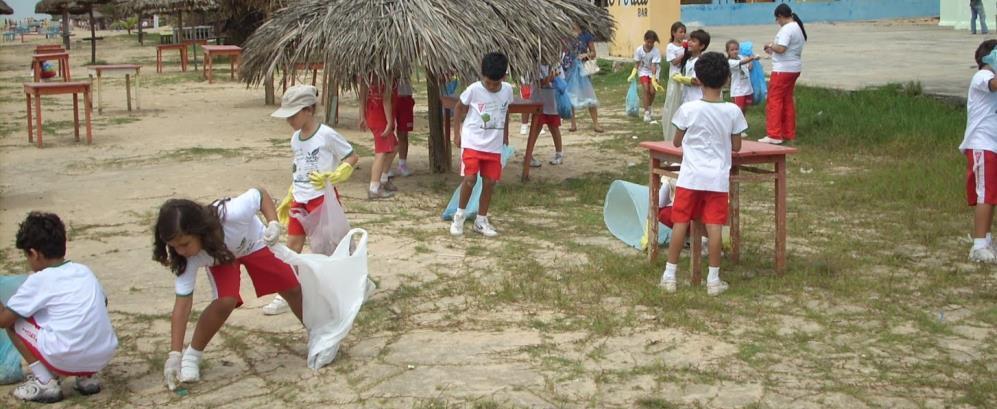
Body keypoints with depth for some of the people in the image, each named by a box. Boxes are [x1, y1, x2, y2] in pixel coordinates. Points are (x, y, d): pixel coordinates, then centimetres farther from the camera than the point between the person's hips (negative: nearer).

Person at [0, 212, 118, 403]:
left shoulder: (38, 280, -1)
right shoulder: (84, 271, 13)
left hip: (67, 359, -6)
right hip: (105, 356, 6)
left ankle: (44, 383, 7)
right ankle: (87, 376, 18)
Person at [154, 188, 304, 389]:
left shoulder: (233, 214, -47)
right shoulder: (189, 257, -37)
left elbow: (260, 194, -27)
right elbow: (183, 303, -32)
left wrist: (273, 224, -42)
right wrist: (174, 354, -35)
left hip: (254, 243, 1)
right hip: (220, 257, -1)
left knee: (292, 289, 8)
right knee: (225, 301, -27)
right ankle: (192, 355, -7)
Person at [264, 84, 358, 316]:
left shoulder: (326, 135, -15)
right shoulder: (295, 139, 7)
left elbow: (352, 157, -10)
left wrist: (333, 176, -23)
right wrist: (289, 199, 19)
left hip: (323, 197, -7)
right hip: (299, 199, 7)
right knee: (292, 245, 7)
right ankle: (286, 296, 14)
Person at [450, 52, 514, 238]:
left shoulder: (507, 90, -3)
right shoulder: (473, 90, -13)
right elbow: (460, 107, 3)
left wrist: (506, 135, 22)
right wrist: (457, 131, 5)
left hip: (494, 145, 4)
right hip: (472, 142, -3)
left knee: (489, 182, 5)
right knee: (470, 179, -14)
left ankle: (481, 220, 18)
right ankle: (459, 215, 7)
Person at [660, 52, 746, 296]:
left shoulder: (688, 109, -8)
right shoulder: (733, 111, -5)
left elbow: (676, 143, 3)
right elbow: (736, 147, 3)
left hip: (690, 176, 0)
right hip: (718, 177, 1)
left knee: (680, 223, 6)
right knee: (714, 226, 2)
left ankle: (670, 275, 11)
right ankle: (713, 280, 7)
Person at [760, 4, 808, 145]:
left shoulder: (786, 29, -17)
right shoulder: (798, 27, 14)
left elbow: (781, 48, -26)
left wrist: (770, 46, -8)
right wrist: (773, 51, 15)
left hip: (783, 70, -10)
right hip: (794, 68, 10)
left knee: (774, 101, -6)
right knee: (787, 100, 15)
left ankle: (774, 135, -8)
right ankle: (789, 133, 19)